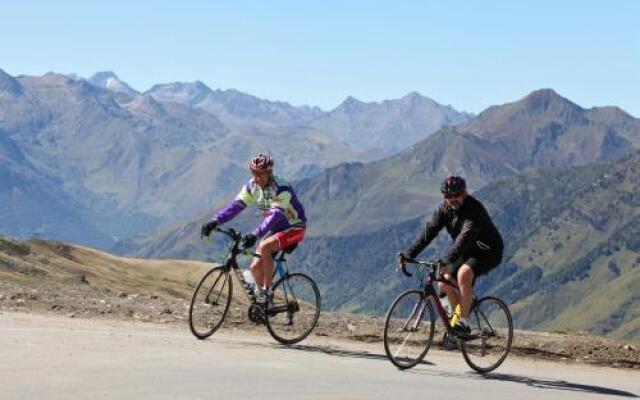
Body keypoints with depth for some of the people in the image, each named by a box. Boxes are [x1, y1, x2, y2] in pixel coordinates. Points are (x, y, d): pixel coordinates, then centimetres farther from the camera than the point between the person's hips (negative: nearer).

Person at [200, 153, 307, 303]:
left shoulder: (282, 188, -28)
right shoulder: (252, 186, -7)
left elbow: (275, 215, -40)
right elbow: (236, 205, -14)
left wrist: (255, 235, -53)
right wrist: (215, 221, -30)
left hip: (294, 228, -7)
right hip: (275, 229, 7)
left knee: (264, 247, -33)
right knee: (256, 267, -4)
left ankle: (266, 291, -21)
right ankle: (261, 302, 17)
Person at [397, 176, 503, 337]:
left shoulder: (474, 209, -27)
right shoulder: (444, 209, -6)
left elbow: (465, 237, -39)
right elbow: (429, 231, -12)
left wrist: (446, 261, -51)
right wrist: (408, 254, -24)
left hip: (489, 252, -7)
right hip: (468, 252, 8)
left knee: (463, 273, -33)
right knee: (444, 283, -8)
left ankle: (462, 323, -25)